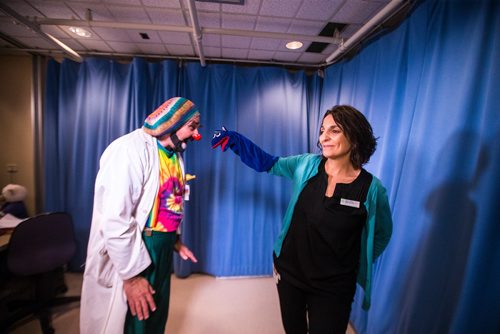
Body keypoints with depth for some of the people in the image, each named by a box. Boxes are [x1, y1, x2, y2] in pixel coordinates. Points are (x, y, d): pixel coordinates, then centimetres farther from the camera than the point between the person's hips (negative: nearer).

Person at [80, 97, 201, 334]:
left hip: (162, 249, 8)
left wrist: (175, 239, 14)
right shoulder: (130, 150, -21)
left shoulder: (175, 154, 6)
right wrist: (132, 275, -18)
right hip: (130, 252, -7)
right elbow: (114, 221, -24)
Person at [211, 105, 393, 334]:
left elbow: (382, 234, 3)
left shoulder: (371, 189, -14)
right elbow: (269, 164, 0)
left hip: (332, 287, -2)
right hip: (289, 271, 3)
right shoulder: (307, 165, -10)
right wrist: (234, 140, -8)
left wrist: (357, 265, 5)